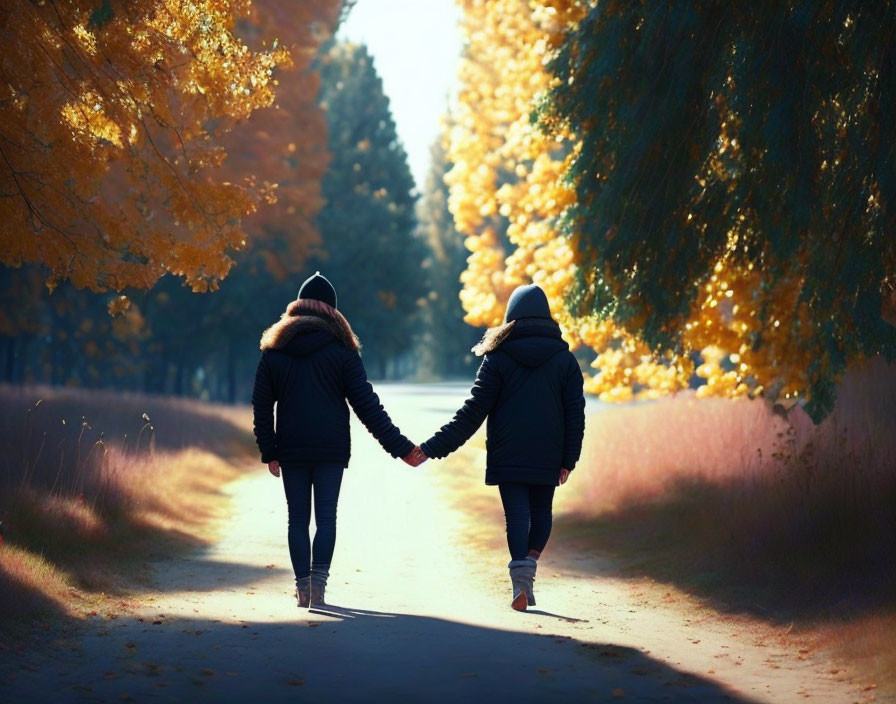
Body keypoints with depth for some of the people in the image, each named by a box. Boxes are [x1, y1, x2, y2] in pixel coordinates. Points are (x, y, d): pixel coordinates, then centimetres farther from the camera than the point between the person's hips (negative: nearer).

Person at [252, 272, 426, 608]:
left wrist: (268, 452, 12)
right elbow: (366, 404, -5)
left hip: (291, 451, 2)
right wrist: (400, 447, -3)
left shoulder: (274, 351, 5)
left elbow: (261, 405, 5)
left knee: (298, 520, 8)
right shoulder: (341, 350, -1)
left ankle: (303, 588, 4)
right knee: (326, 518, 1)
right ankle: (318, 581, -14)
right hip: (331, 450, -1)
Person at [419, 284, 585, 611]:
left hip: (507, 457, -1)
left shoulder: (498, 359, -3)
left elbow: (473, 412, -7)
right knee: (541, 511, 17)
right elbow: (575, 413, -1)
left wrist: (433, 448, -5)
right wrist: (569, 459, 4)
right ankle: (530, 561, -5)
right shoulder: (564, 359, 3)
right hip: (547, 458, 1)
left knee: (516, 514, 0)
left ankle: (522, 582, -16)